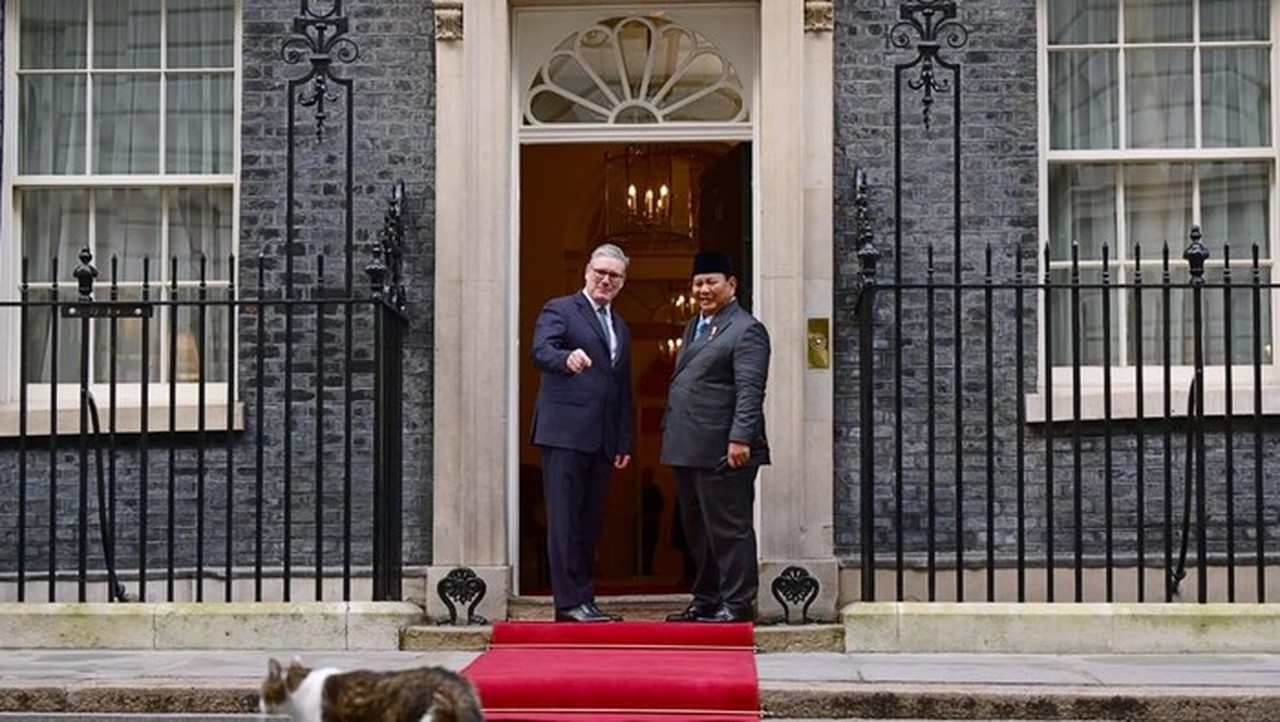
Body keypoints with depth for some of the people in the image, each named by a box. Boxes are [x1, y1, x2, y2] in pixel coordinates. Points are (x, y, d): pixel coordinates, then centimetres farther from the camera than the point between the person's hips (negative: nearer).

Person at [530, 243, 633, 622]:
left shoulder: (621, 328, 23)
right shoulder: (559, 310, 2)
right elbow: (541, 351, -17)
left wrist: (624, 442, 18)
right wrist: (567, 358, -39)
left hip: (602, 439, 7)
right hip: (565, 433, -7)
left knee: (590, 522, 7)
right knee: (565, 520, -7)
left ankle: (584, 600, 10)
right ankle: (570, 601, -7)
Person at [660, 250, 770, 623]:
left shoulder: (746, 330, -9)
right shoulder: (694, 326, 20)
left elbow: (750, 391, -17)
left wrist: (741, 438, -24)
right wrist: (670, 430, 20)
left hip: (721, 451, -9)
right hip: (688, 449, 9)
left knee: (728, 529, -4)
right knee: (696, 530, 15)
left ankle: (738, 603, 3)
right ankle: (706, 600, 24)